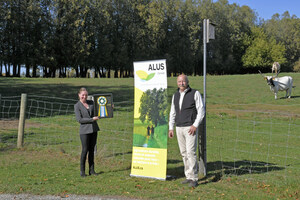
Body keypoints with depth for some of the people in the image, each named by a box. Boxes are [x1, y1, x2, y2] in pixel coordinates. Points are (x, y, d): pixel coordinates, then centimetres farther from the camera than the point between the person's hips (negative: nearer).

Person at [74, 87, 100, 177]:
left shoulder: (91, 103, 11)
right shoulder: (77, 106, -4)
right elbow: (79, 119, -12)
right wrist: (92, 119, -16)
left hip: (94, 129, 5)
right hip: (84, 130, -5)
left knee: (92, 150, 9)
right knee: (85, 150, -4)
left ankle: (91, 170, 16)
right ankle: (82, 171, 8)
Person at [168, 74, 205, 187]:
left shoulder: (195, 93, -3)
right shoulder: (175, 95, 13)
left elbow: (201, 111, -6)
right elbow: (172, 113, 17)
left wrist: (195, 125, -15)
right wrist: (171, 128, 11)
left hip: (191, 127, -5)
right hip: (179, 128, 5)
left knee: (191, 152, -11)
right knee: (184, 153, 6)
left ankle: (194, 179, -5)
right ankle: (188, 177, 14)